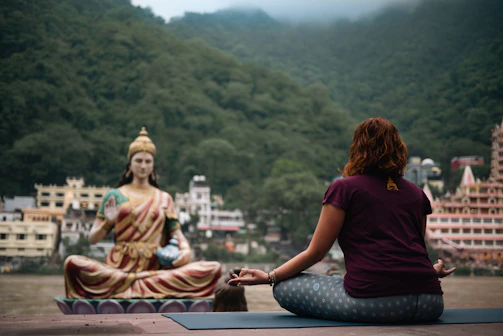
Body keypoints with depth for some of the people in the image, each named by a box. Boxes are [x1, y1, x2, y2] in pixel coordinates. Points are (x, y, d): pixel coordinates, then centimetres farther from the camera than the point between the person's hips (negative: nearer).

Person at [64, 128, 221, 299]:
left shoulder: (164, 199, 18)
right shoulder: (115, 196, 13)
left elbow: (177, 233, 14)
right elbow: (92, 239, 10)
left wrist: (185, 249, -8)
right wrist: (108, 222, -10)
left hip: (156, 268, 2)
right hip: (120, 266, -2)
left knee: (213, 269, -24)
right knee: (73, 263, -31)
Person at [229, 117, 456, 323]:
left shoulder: (344, 189, 5)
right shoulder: (417, 194, 18)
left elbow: (316, 251, 5)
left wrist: (270, 277, 17)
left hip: (373, 302, -6)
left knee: (285, 288, 9)